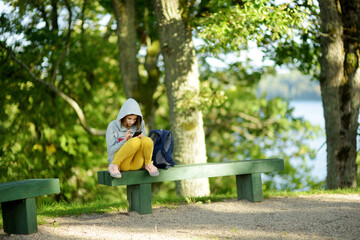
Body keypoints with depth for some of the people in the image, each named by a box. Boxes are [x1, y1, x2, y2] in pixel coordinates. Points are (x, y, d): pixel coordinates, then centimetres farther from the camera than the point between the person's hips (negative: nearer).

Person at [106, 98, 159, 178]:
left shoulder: (140, 124, 4)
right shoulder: (113, 126, -4)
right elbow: (110, 151, -5)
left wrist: (142, 138, -14)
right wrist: (124, 141, -22)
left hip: (136, 164, 3)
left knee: (147, 140, -28)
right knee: (135, 141, -33)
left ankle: (148, 165, -3)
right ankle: (114, 166, -17)